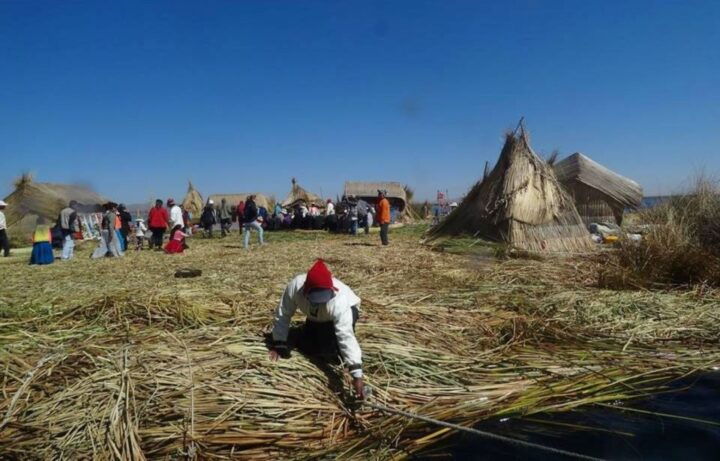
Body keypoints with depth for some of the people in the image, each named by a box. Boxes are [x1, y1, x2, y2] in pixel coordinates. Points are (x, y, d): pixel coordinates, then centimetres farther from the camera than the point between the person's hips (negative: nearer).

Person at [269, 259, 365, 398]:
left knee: (328, 344, -22)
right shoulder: (295, 286, -38)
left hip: (347, 311, -4)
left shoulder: (339, 302, -47)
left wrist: (357, 374, -56)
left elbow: (346, 337, -52)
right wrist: (279, 344, -20)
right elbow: (282, 314, -23)